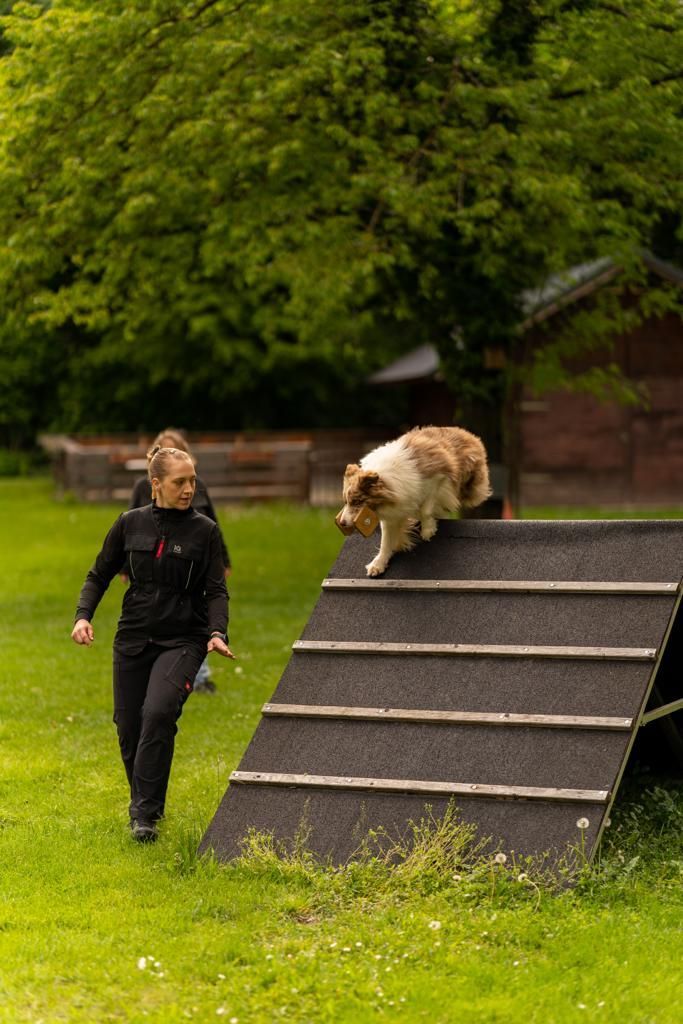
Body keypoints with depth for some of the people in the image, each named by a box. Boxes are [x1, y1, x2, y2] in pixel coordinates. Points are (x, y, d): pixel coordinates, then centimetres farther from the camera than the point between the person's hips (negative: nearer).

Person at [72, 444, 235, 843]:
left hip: (182, 641, -3)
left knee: (159, 712, -25)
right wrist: (83, 616, -5)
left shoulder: (205, 530, -1)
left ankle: (145, 813, -17)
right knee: (129, 727, 4)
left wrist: (217, 633, -19)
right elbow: (100, 575, 12)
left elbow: (216, 591, -2)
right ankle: (144, 803, 29)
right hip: (133, 640, 3)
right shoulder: (131, 524, 4)